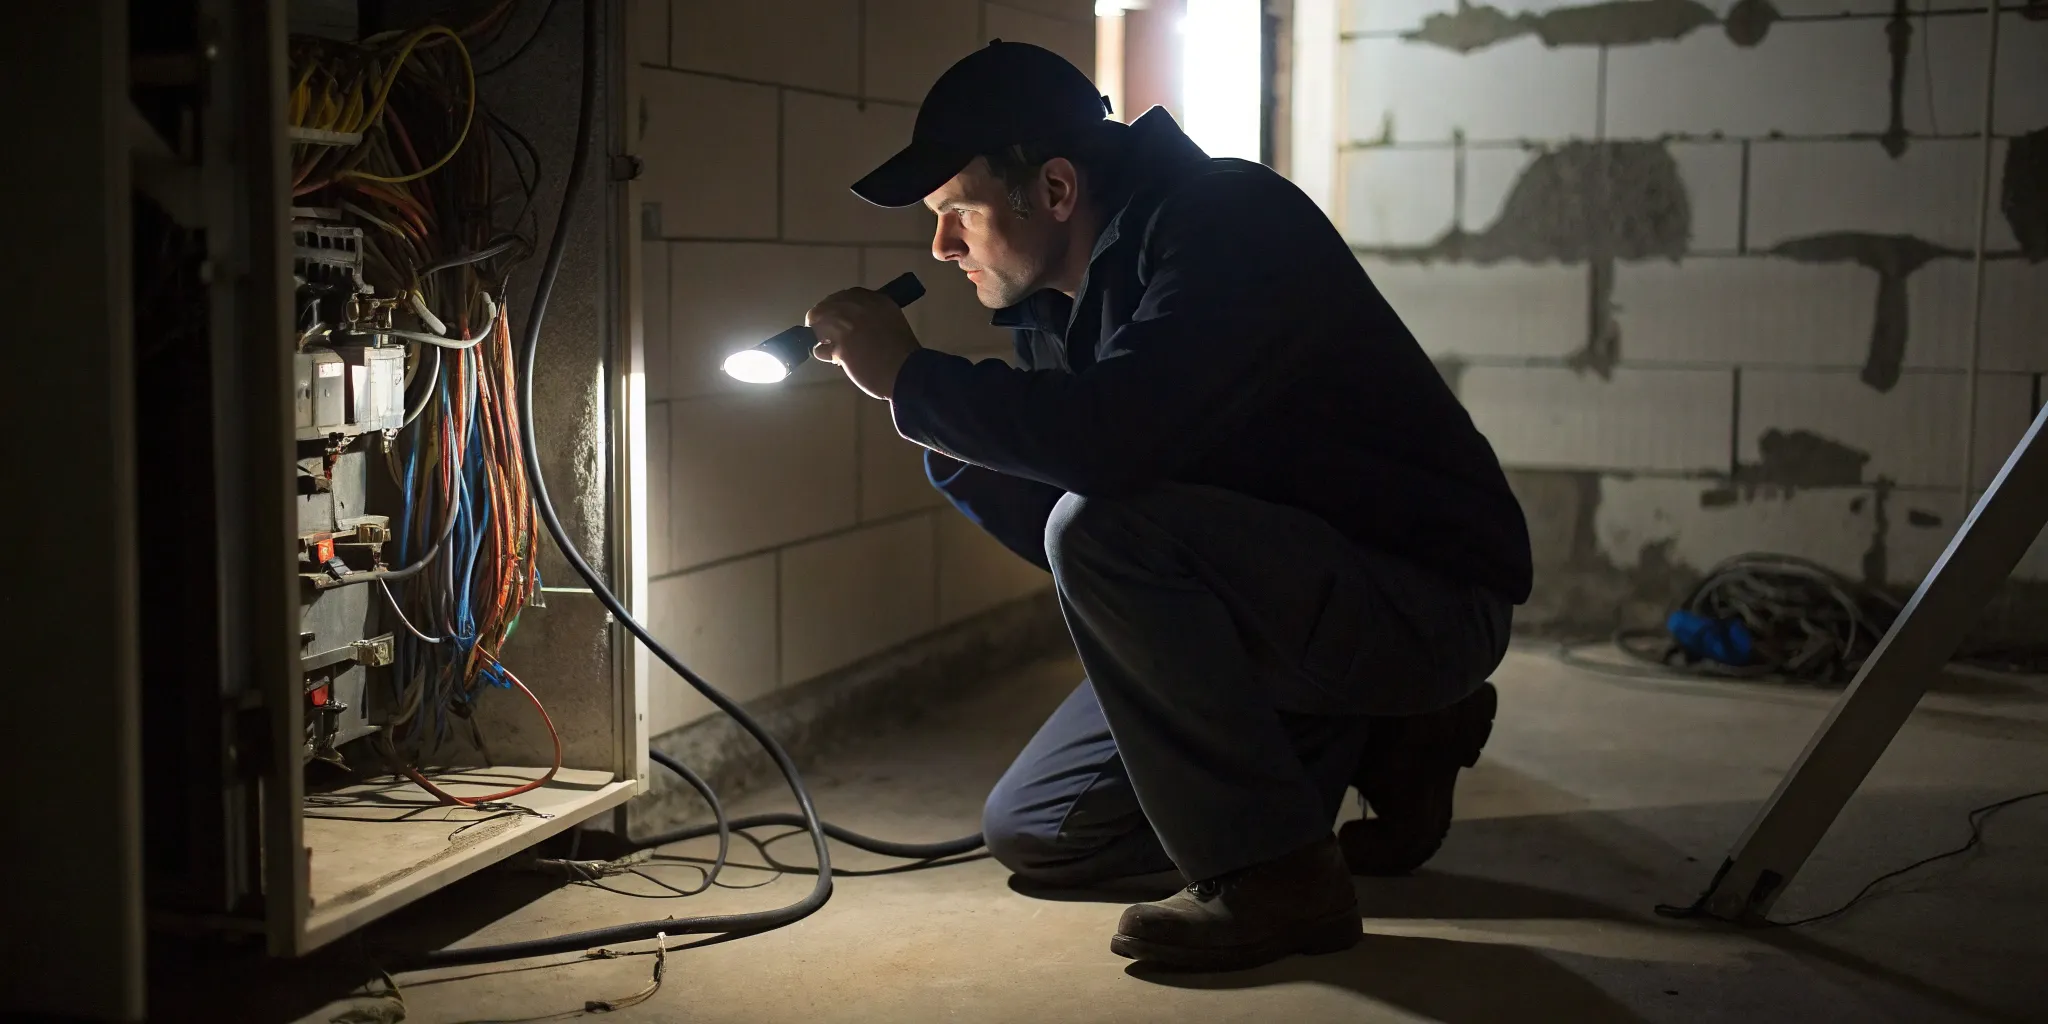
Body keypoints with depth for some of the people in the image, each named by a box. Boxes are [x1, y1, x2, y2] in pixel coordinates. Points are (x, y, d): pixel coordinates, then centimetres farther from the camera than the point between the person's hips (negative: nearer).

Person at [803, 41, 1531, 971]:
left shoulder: (1230, 223, -22)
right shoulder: (1056, 301, 5)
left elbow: (1109, 439, -38)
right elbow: (1045, 527, 10)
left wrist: (911, 379, -24)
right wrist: (938, 426, -7)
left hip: (1431, 599, -9)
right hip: (1285, 595, 10)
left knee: (1106, 527, -32)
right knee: (1028, 833, 8)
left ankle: (1272, 877, -18)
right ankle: (1377, 744, 13)